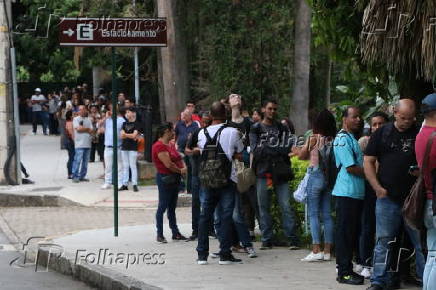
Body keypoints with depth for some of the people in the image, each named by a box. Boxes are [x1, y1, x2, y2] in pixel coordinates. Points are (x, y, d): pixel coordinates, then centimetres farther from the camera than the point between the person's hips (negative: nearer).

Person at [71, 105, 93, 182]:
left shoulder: (88, 120, 16)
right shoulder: (76, 119, 2)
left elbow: (91, 130, 7)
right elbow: (78, 129, -12)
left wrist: (82, 128, -6)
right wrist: (87, 128, -1)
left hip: (87, 144, 5)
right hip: (79, 144, -5)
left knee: (85, 161, 6)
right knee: (77, 160, -10)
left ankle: (82, 176, 12)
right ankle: (75, 176, -6)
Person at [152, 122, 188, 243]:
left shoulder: (170, 145, 16)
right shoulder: (159, 146, -16)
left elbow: (179, 158, 16)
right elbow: (168, 164, -21)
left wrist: (184, 167, -4)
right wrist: (180, 170, -8)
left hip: (174, 179, 10)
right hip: (165, 178, -10)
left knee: (172, 207, 14)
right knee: (162, 207, -4)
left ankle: (175, 233, 18)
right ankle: (160, 234, 0)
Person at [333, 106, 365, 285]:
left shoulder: (352, 139, 19)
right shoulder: (343, 139, -12)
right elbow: (351, 168, -17)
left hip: (356, 193, 10)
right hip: (346, 192, -10)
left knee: (353, 232, 13)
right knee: (345, 233, -6)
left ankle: (348, 268, 20)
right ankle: (343, 272, -3)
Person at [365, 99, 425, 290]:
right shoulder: (382, 134, 7)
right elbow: (368, 162, 6)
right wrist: (378, 188, -4)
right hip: (387, 198, 0)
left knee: (422, 242, 1)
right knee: (384, 241, 2)